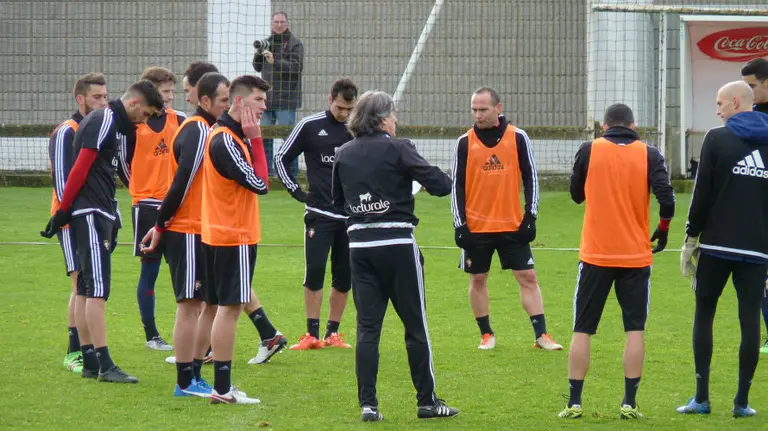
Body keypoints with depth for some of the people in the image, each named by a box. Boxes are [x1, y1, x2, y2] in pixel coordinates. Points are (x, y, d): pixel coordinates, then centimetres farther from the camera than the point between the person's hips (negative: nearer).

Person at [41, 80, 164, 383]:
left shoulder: (112, 122, 19)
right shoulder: (104, 122, -12)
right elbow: (80, 169, -16)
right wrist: (63, 211, -16)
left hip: (99, 214, 10)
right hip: (92, 213, -10)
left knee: (87, 290, 11)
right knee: (98, 290, -12)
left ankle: (90, 362, 14)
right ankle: (104, 365, -14)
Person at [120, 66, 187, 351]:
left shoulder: (179, 121, 4)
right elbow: (124, 162, 0)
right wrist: (142, 190, 0)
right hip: (147, 205, -3)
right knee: (149, 271, 2)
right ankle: (151, 335, 9)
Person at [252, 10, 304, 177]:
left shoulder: (294, 44, -3)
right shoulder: (267, 43, 16)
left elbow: (296, 67, -15)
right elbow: (258, 67, 16)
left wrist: (274, 61, -24)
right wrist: (259, 53, -3)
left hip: (286, 98, -6)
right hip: (268, 97, 6)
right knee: (264, 136, 7)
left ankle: (292, 171, -1)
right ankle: (266, 171, 13)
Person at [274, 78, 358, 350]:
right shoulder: (310, 126, -1)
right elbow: (281, 159, 6)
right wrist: (296, 191, 0)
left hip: (351, 215, 2)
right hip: (319, 214, -2)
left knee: (345, 277, 4)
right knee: (314, 271, -10)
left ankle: (333, 333, 14)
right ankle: (312, 335, -5)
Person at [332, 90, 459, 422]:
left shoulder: (344, 155, 8)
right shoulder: (396, 149, -8)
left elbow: (338, 201, 17)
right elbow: (440, 185, -14)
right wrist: (442, 179, 8)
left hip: (359, 245, 4)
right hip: (397, 243, -4)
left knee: (367, 326, 5)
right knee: (415, 325, 6)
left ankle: (368, 403, 0)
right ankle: (426, 401, 10)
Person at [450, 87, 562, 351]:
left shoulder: (518, 138, 0)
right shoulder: (465, 143, 1)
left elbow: (530, 178, 4)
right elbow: (457, 185, 3)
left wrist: (530, 217, -3)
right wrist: (460, 225, -4)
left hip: (512, 225, 0)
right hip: (476, 227, 0)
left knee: (528, 277, -3)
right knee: (478, 279, 6)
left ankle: (541, 335, -1)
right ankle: (486, 334, 18)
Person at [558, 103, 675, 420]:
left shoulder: (589, 151, -2)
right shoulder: (649, 155, -2)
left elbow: (576, 194, 9)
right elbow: (666, 198, -11)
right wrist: (662, 230, 6)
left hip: (595, 254, 0)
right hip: (636, 255, 0)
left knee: (582, 329, 7)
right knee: (635, 329, 7)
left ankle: (574, 403, 4)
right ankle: (629, 403, 1)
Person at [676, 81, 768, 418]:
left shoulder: (717, 139, -4)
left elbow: (702, 194, -6)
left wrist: (690, 239, 1)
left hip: (717, 245, -2)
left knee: (704, 314, 9)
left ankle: (701, 397, 5)